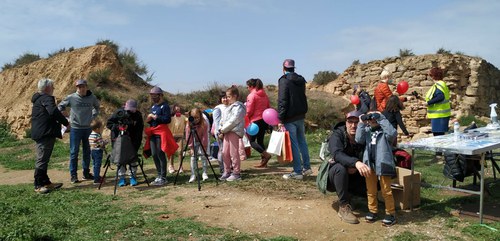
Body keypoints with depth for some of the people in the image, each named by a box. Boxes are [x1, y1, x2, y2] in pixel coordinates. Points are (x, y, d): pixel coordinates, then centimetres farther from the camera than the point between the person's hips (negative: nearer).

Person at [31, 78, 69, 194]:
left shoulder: (38, 99, 20)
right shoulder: (46, 98, -13)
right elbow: (53, 111, -29)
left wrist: (61, 120, 18)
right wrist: (65, 121, -18)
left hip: (39, 133, 11)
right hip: (45, 134, -11)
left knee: (43, 159, 16)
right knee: (42, 159, -6)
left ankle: (45, 182, 25)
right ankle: (38, 185, 0)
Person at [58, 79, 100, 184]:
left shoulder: (92, 98, 0)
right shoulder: (71, 98, -7)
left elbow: (96, 107, 21)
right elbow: (60, 106, 7)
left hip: (88, 128, 3)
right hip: (75, 129, -3)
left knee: (87, 152, 11)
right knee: (74, 152, 1)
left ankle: (86, 173, 23)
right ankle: (73, 175, 8)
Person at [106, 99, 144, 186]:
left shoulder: (138, 115, -7)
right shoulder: (119, 113, -11)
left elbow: (140, 130, -3)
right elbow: (108, 123, -6)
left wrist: (137, 142, -13)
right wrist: (118, 127, -24)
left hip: (132, 141, 1)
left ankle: (133, 177, 10)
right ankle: (121, 178, 9)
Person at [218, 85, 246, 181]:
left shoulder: (238, 107, -7)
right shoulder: (228, 107, 23)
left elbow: (233, 121, -15)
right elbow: (223, 120, 19)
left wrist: (222, 130, -11)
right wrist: (221, 131, 4)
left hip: (234, 132, -9)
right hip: (226, 132, 9)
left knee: (234, 153, -7)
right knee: (225, 153, 9)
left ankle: (236, 173, 1)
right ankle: (227, 172, 18)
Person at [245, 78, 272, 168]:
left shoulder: (251, 96, -11)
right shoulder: (264, 95, 12)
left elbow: (249, 111, -13)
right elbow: (268, 108, 15)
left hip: (256, 121, -8)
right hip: (264, 120, 8)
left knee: (252, 141, 0)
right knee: (260, 140, 13)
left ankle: (265, 154, -17)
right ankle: (263, 161, 11)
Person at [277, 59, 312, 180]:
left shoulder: (284, 80, -13)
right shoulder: (301, 80, 11)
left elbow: (282, 101, -18)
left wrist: (280, 119, -16)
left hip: (290, 118, -7)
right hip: (301, 116, 7)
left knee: (293, 144, -3)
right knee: (302, 141, 16)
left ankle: (297, 172, 2)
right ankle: (307, 167, 23)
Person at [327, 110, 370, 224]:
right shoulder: (337, 135, -19)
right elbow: (337, 154, -38)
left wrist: (355, 169, -30)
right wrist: (355, 163, -55)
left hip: (352, 177, 4)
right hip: (333, 177, -4)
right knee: (340, 167, -36)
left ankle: (348, 194, 7)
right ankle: (344, 207, -27)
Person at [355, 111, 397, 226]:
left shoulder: (384, 130, -3)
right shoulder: (367, 130, 8)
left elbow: (392, 134, -25)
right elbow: (359, 139, -6)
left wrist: (382, 118, -21)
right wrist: (362, 124, -9)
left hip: (383, 164, -4)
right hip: (369, 164, 5)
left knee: (386, 191, 3)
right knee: (370, 191, 14)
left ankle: (391, 213, 15)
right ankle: (372, 211, 27)